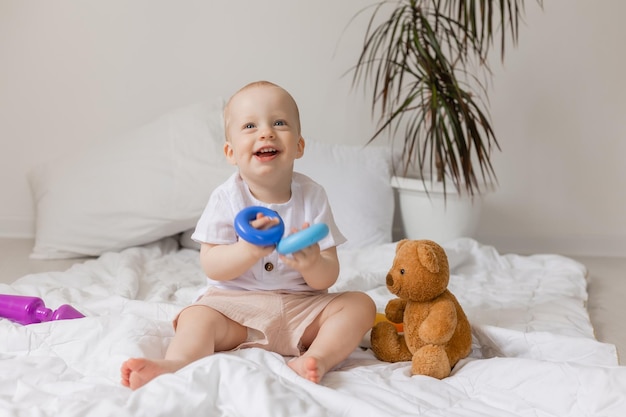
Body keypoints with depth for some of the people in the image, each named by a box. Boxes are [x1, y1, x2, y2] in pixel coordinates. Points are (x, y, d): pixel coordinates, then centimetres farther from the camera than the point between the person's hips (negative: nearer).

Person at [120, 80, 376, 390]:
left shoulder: (312, 196, -3)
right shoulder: (227, 197, -5)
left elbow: (328, 278, -6)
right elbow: (212, 266, -12)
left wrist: (312, 263, -31)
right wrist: (249, 251, -32)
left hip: (301, 307, 2)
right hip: (236, 303, -1)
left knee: (360, 304, -18)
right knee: (197, 317, -28)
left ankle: (318, 358, -36)